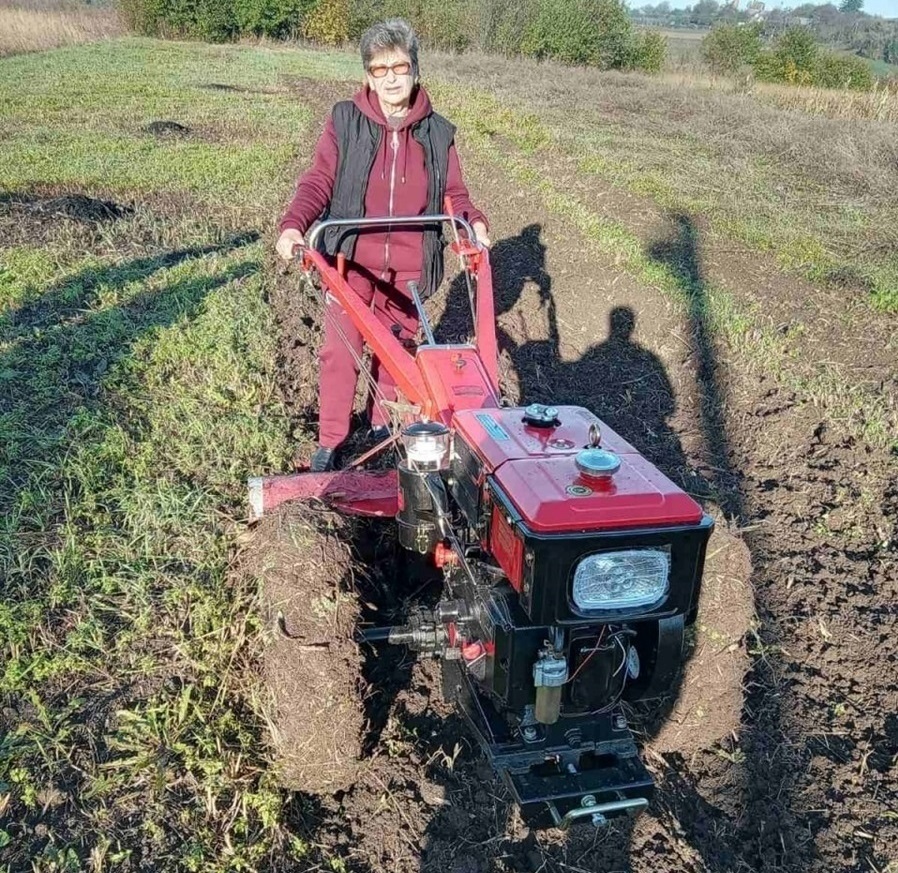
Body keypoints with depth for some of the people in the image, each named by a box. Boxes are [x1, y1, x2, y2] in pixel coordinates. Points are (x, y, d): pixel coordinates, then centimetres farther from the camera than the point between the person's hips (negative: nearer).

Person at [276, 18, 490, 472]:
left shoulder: (437, 132, 3)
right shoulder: (345, 121, -4)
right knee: (340, 350, -3)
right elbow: (318, 182, -6)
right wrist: (294, 224, -23)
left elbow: (454, 192, 7)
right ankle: (329, 443, 9)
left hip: (408, 266, 2)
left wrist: (474, 222, -14)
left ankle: (382, 424, 34)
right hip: (351, 259, -2)